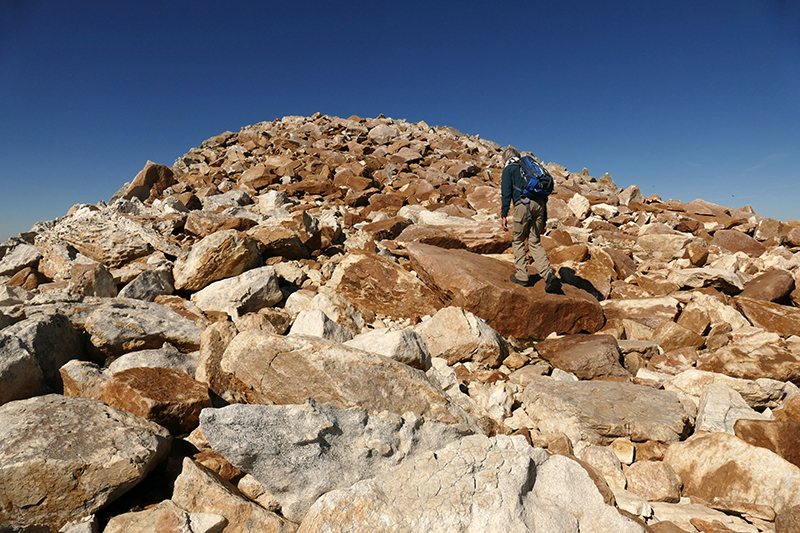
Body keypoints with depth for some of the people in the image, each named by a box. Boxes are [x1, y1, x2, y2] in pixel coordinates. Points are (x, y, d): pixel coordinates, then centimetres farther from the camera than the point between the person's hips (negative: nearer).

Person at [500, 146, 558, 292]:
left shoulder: (508, 170, 11)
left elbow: (507, 193, -2)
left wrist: (504, 215, -2)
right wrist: (544, 215, 24)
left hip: (523, 205, -5)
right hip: (539, 204, 5)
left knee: (518, 241, 9)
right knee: (535, 242, 7)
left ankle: (522, 276, 8)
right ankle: (548, 274, -11)